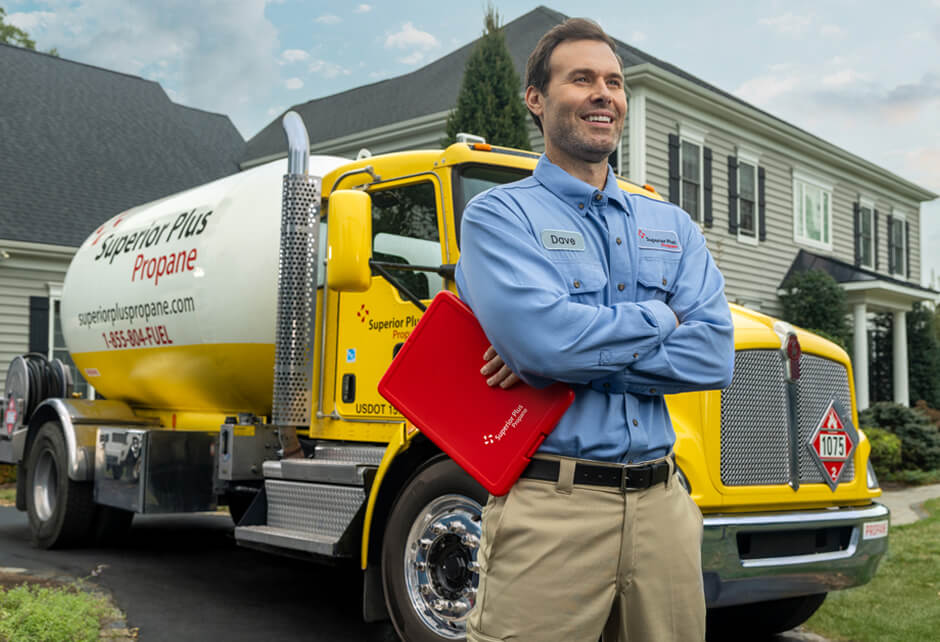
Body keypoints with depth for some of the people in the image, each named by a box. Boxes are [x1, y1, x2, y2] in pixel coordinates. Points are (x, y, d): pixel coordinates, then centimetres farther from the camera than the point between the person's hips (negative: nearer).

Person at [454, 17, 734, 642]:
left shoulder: (673, 226, 14)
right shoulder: (499, 213, -1)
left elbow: (713, 355, 0)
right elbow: (540, 335, -19)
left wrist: (573, 357, -10)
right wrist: (658, 319, -3)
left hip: (662, 502, 5)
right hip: (550, 503, -5)